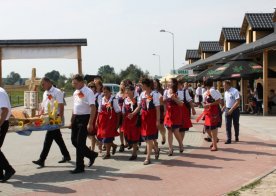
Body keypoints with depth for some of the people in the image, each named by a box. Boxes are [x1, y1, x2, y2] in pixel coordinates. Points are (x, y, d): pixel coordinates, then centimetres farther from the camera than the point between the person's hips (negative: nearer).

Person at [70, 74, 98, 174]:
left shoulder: (88, 92, -15)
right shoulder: (75, 92, 10)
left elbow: (93, 108, -20)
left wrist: (90, 123, -26)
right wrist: (72, 120, 17)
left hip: (84, 118, -8)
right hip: (76, 118, 8)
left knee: (80, 143, -5)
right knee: (74, 140, 11)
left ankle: (79, 167, 6)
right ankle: (92, 155, 30)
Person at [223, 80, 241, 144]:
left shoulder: (235, 91, -14)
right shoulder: (226, 92, 8)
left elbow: (238, 102, -19)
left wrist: (231, 110, -21)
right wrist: (223, 109, 9)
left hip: (235, 109, -5)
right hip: (227, 110, 5)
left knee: (236, 124, 9)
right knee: (227, 124, -2)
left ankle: (236, 137, 26)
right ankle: (229, 139, 1)